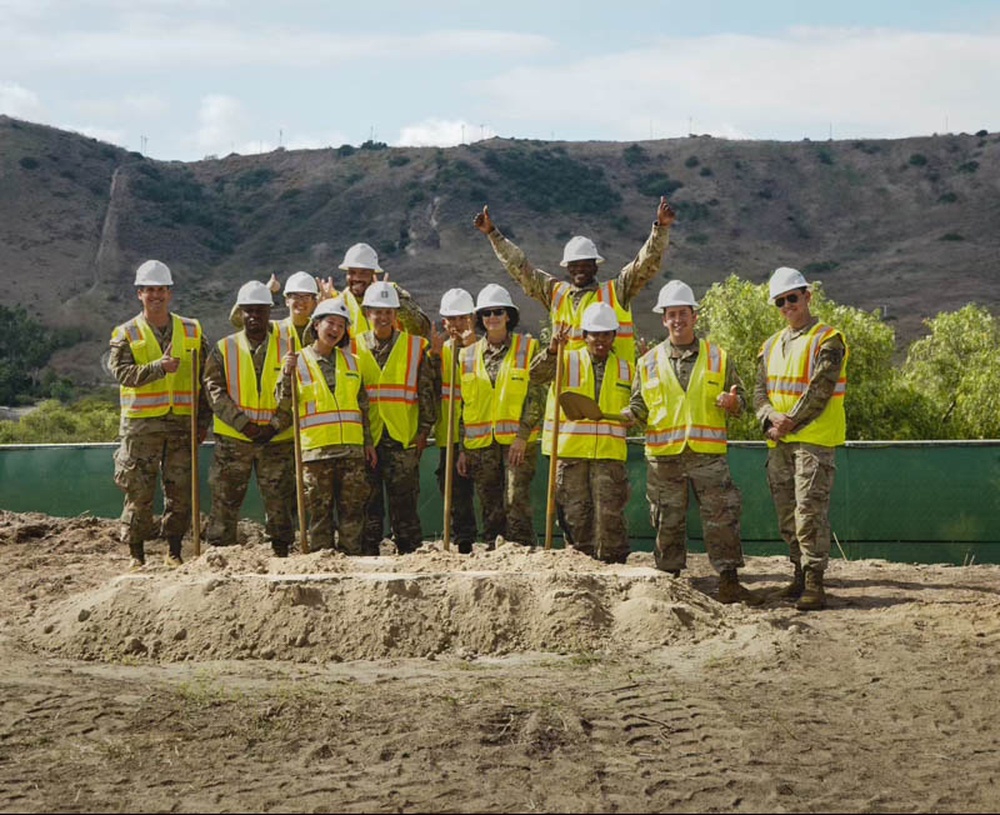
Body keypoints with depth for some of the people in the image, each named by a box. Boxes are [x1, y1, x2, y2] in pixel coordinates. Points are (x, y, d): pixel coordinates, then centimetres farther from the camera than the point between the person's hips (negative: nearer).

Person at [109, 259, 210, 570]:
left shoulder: (192, 331, 10)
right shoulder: (126, 334, 4)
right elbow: (122, 372, -11)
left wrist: (203, 420, 5)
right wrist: (159, 367, -24)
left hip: (181, 422, 2)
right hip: (140, 424, -2)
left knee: (181, 491, 3)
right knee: (139, 492, 0)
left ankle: (174, 550, 15)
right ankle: (136, 553, 9)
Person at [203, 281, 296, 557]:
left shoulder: (287, 346, 4)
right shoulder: (224, 348, 5)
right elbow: (215, 391, -3)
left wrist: (275, 425, -10)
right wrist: (244, 424, -14)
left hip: (278, 440, 0)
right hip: (233, 439, 0)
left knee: (280, 501, 4)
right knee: (225, 501, 0)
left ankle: (281, 553, 14)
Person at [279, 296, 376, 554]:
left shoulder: (351, 361, 15)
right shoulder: (299, 361, 4)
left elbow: (363, 406, 18)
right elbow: (284, 404, -1)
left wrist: (368, 441, 13)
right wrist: (287, 374, -16)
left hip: (352, 448, 3)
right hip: (315, 449, -3)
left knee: (353, 509, 2)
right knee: (320, 512, -1)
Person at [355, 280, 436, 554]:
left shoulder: (416, 347, 7)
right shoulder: (354, 347, 9)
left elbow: (427, 392, 7)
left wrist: (424, 429, 1)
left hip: (403, 439, -1)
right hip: (365, 439, 1)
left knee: (404, 502, -1)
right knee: (368, 503, 4)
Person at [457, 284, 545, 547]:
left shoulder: (528, 348, 3)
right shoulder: (468, 355, 12)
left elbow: (536, 397, -2)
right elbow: (461, 404, 14)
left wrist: (522, 436, -12)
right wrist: (462, 448, 9)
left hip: (518, 442, -3)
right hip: (480, 443, 3)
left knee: (516, 503, -12)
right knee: (490, 508, 6)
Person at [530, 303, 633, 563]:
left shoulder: (625, 369, 14)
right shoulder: (568, 361, 7)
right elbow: (537, 375, -11)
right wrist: (552, 351, -27)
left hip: (609, 453, 1)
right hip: (571, 451, 0)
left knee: (610, 511, -8)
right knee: (575, 512, 3)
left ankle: (612, 561, 0)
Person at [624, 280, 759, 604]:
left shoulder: (718, 357, 9)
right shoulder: (649, 362, 11)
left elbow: (740, 399, 13)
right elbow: (640, 402, 13)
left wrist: (732, 403, -10)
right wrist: (630, 415, -8)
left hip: (708, 454, -1)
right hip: (663, 455, 1)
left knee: (722, 517, -5)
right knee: (668, 522, 6)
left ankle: (729, 583, 0)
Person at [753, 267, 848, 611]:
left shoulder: (827, 340, -6)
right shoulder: (772, 345, 16)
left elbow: (820, 390, -14)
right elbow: (760, 390, 12)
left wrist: (791, 422, -15)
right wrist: (771, 418, -8)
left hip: (814, 439, -7)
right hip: (778, 443, 7)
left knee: (809, 511, -13)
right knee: (787, 514, 11)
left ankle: (814, 583, -12)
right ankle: (800, 573, 22)